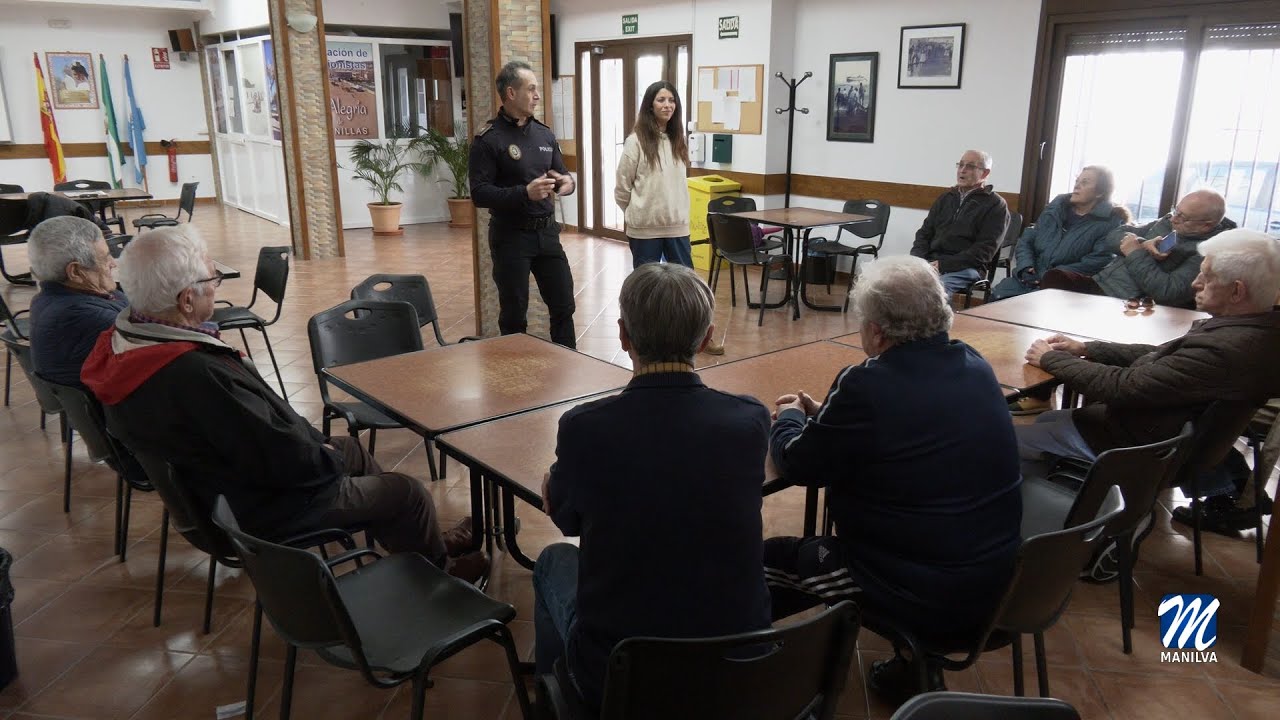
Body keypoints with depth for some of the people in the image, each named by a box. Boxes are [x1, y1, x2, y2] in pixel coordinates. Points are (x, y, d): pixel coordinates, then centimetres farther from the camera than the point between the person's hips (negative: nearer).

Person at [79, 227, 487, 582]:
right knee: (408, 493, 3)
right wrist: (329, 457, -11)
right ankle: (439, 570, 33)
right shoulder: (197, 375, -38)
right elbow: (287, 461, -32)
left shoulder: (119, 345, -7)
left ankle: (430, 544, 39)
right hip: (258, 512, -10)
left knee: (350, 448, 25)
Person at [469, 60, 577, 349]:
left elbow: (561, 173, 18)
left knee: (564, 305, 12)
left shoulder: (545, 134, 9)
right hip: (510, 236, -6)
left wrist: (567, 181, -7)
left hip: (547, 231, 6)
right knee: (514, 314, 6)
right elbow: (479, 193, -17)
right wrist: (525, 193, -28)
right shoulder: (488, 139, -11)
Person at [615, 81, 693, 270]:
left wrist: (671, 213, 14)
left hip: (677, 227, 5)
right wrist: (638, 213, 6)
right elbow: (622, 187, -4)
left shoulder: (678, 141, 9)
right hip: (644, 228, -5)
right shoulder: (636, 141, -9)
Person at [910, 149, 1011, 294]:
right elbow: (924, 233, 22)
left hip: (965, 268, -5)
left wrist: (943, 264, -15)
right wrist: (916, 259, -1)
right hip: (930, 262, 5)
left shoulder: (996, 205, 6)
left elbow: (984, 249, -5)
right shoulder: (945, 198, 24)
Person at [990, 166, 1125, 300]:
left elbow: (1096, 262, -11)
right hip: (1029, 279, 5)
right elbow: (1026, 240, 15)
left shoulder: (1110, 223, 1)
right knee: (997, 295, -24)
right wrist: (1026, 267, -6)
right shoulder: (1057, 206, 17)